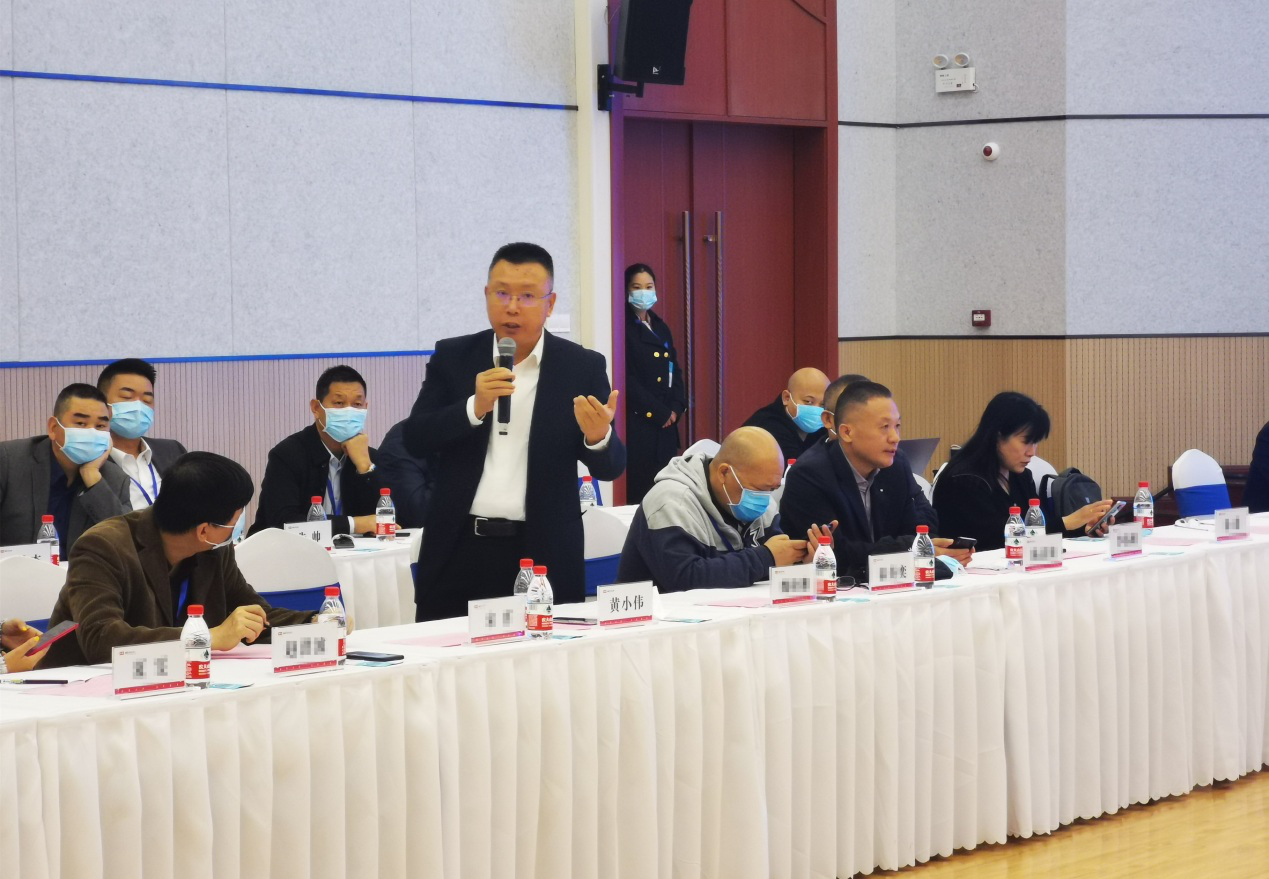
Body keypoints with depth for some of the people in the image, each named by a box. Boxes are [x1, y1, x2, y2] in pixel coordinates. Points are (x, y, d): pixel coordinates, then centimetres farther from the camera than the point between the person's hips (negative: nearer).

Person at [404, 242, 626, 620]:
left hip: (542, 554, -1)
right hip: (459, 548, 1)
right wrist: (474, 408, -17)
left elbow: (611, 467, 2)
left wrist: (599, 439, -22)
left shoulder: (582, 367, 3)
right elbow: (415, 439, -1)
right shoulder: (452, 357, 7)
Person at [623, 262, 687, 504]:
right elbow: (628, 379, -13)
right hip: (638, 422, -7)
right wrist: (659, 412, -12)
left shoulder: (661, 328, 18)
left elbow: (675, 371, 17)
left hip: (667, 421, 7)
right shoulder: (625, 328, -6)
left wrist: (676, 408, 0)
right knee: (639, 489, -8)